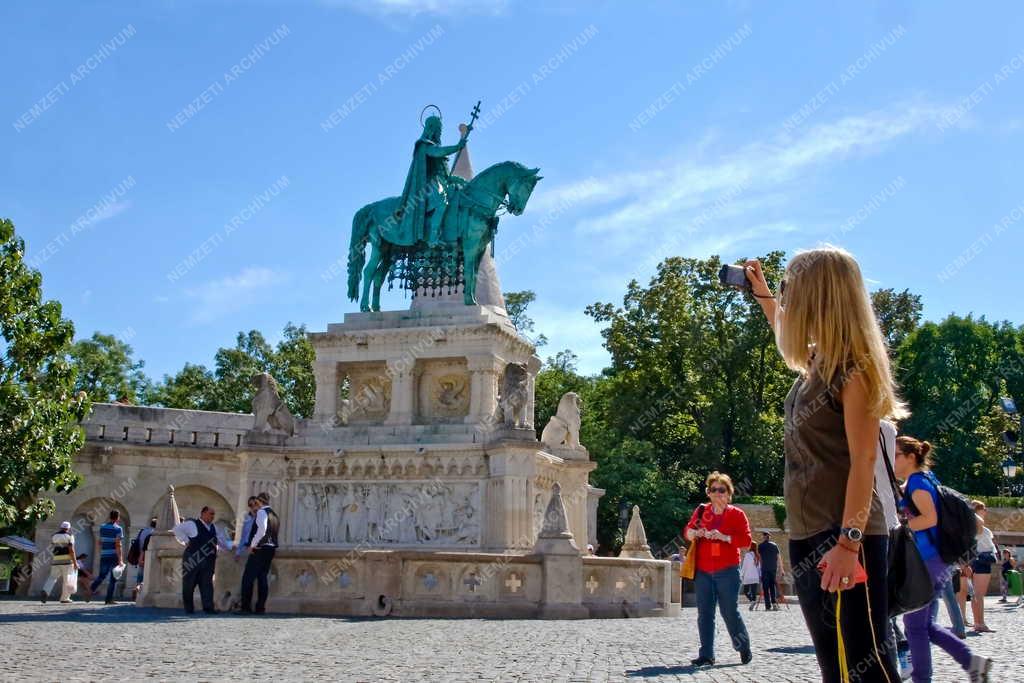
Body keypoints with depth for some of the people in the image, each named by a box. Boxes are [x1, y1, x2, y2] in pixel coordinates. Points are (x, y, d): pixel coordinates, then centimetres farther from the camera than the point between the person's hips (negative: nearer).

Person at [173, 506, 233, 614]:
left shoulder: (215, 529, 18)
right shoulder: (192, 524, -2)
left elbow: (224, 543, 24)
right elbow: (177, 529, -4)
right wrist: (186, 540, -8)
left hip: (208, 561, 5)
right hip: (192, 560, -5)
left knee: (207, 584, -2)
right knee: (189, 584, 1)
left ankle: (208, 607, -4)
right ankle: (188, 608, 11)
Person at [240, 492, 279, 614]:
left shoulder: (261, 512, -8)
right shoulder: (274, 514, 19)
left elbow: (261, 531, -22)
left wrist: (252, 545, -14)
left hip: (260, 549, -9)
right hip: (271, 549, 9)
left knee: (248, 578, -6)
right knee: (262, 578, 8)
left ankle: (246, 607, -9)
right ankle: (260, 607, 6)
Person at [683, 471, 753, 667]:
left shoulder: (737, 514, 2)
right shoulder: (701, 510, 11)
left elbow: (746, 540, -6)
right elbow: (687, 532, 12)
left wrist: (724, 537, -19)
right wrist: (694, 533, -11)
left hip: (727, 571, -3)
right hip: (703, 571, 3)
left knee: (729, 612, -1)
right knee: (704, 613, 2)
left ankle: (744, 647, 21)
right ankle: (706, 655, 8)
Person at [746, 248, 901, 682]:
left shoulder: (852, 365, -12)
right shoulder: (816, 362, 11)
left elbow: (863, 460, -17)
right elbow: (789, 345, 39)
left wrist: (848, 543, -23)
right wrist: (761, 294, 39)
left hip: (845, 537, -9)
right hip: (807, 535, 9)